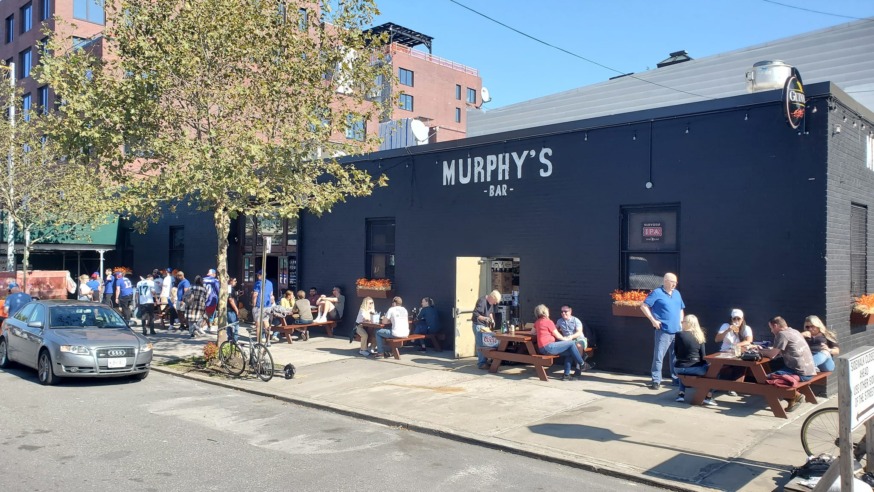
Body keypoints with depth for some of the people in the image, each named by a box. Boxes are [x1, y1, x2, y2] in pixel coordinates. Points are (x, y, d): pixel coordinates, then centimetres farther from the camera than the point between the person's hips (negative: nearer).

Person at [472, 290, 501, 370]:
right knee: (480, 345, -10)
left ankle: (485, 361, 19)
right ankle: (481, 363, -6)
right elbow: (475, 314, -26)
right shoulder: (482, 301, -21)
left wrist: (492, 319, 6)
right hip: (478, 325, -9)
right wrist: (484, 318, -38)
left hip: (485, 325, 9)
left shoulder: (490, 303, 7)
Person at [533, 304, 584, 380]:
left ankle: (566, 374, 6)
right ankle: (581, 364, 7)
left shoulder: (537, 322, 14)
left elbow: (533, 333, 30)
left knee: (569, 353, 12)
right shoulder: (548, 321, -9)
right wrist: (565, 339, 15)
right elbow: (557, 335, -4)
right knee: (571, 343, -5)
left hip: (542, 349, 9)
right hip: (549, 347, -9)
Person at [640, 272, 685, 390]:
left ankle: (676, 379, 25)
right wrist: (653, 320, -11)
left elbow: (681, 309, 27)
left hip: (677, 331, 6)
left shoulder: (677, 293, 15)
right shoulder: (657, 293, -6)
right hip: (663, 331, -6)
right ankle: (656, 381, -3)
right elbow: (643, 306, -7)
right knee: (658, 356, -7)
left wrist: (681, 321, 12)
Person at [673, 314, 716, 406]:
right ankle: (708, 396, 12)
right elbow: (703, 356, 1)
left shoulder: (679, 334, -3)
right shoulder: (699, 336, -1)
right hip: (695, 368, -1)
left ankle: (681, 393, 23)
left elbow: (676, 353, 3)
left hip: (679, 368, 2)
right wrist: (705, 365, 20)